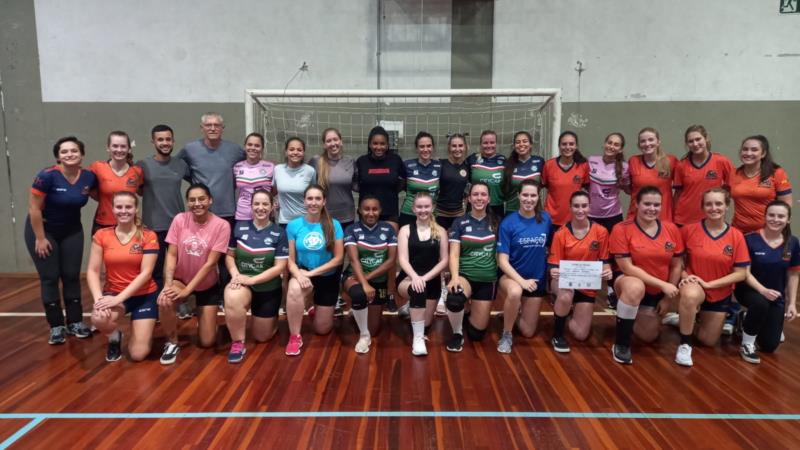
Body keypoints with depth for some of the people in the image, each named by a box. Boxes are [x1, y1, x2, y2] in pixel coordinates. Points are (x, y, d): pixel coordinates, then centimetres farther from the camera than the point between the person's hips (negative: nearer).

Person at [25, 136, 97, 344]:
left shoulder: (89, 177, -11)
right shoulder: (48, 176, -24)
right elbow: (33, 208, -19)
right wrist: (40, 238, -15)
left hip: (72, 231, 4)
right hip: (42, 229, -3)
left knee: (72, 276, 5)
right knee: (50, 278, -1)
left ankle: (75, 322, 15)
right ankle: (56, 326, 9)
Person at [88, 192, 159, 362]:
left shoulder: (148, 236, -9)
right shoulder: (101, 235, -2)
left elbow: (146, 273, -15)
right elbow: (92, 271, -4)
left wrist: (119, 298, -23)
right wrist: (98, 298, -21)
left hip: (144, 295, -2)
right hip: (113, 293, 2)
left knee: (138, 354, -9)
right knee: (98, 318, -34)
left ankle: (146, 327, 27)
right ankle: (114, 337, 4)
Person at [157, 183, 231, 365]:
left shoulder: (221, 225, -18)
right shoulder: (179, 219, -11)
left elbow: (210, 263, -20)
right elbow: (171, 255, -11)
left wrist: (187, 290, -23)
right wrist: (168, 284, -26)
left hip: (208, 285, -1)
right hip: (181, 279, 1)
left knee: (207, 342, 1)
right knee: (164, 301, -34)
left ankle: (203, 316, 36)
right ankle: (172, 342, -6)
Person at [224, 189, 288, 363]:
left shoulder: (279, 233, -9)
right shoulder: (239, 227, -2)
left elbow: (279, 267, -12)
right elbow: (229, 255, 4)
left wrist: (251, 279, -21)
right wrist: (235, 274, -16)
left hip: (268, 288, 0)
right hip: (242, 282, 1)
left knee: (262, 337, 10)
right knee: (231, 299, -37)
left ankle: (272, 317, 46)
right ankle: (238, 343, -14)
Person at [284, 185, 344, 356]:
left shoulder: (334, 225, -12)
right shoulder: (293, 225, -9)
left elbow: (338, 258, -12)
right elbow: (291, 259, -8)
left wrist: (312, 272, -19)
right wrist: (299, 275, -29)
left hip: (328, 277, 0)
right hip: (303, 273, 0)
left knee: (322, 330, 8)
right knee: (294, 290, -38)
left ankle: (322, 309, 44)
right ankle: (295, 336, -19)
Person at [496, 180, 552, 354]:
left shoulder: (545, 219, -6)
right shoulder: (508, 223, -15)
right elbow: (502, 261, -17)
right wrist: (521, 281, -27)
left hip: (537, 280, 4)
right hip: (511, 276, -3)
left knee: (528, 332, 8)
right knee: (515, 292, -40)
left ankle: (511, 314, 42)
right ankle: (506, 334, -14)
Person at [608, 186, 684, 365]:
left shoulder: (672, 229, -7)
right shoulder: (622, 229, -19)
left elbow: (676, 266, 0)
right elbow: (627, 267, -22)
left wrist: (666, 297, -2)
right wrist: (663, 284, -26)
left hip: (656, 292, 5)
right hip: (628, 281, -5)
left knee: (649, 337, 9)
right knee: (635, 288, -41)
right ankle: (621, 344, -24)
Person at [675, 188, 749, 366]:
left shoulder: (736, 236, -11)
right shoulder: (689, 230, -12)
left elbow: (741, 273, -11)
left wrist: (709, 284, -19)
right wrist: (684, 275, -19)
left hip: (720, 293, 3)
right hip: (694, 286, -2)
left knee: (708, 341, 11)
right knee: (690, 295, -41)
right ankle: (685, 344, -21)